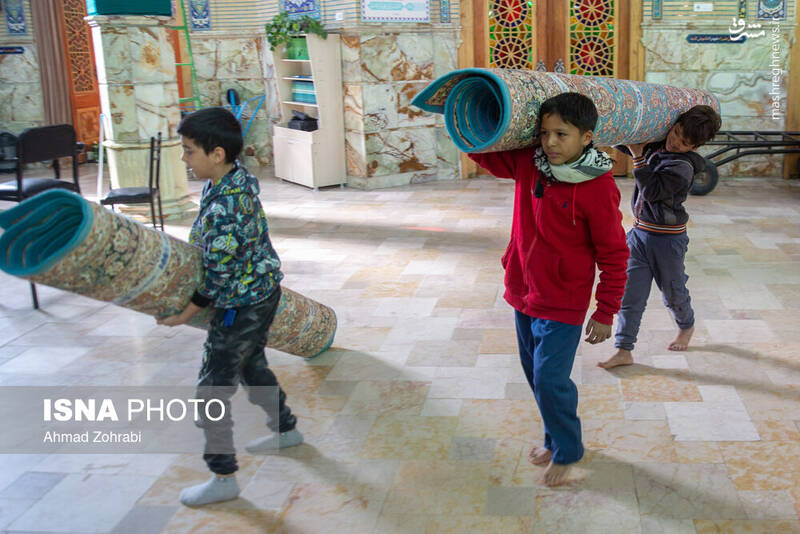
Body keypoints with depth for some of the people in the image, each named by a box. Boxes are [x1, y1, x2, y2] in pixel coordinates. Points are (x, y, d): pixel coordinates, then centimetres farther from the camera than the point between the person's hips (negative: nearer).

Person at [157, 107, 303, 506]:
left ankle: (223, 478, 12)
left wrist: (185, 314, -15)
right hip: (264, 289, 10)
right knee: (251, 364, 28)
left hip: (240, 304, -10)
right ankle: (285, 429, 46)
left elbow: (217, 274, -25)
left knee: (212, 390, 1)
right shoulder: (240, 176, -1)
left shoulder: (223, 208, -30)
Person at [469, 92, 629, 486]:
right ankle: (555, 439, 39)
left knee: (550, 378, -5)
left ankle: (566, 452, 19)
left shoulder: (598, 188, -19)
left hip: (563, 303, -6)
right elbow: (484, 153, 12)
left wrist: (606, 313, -10)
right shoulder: (527, 163, -4)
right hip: (523, 292, 7)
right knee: (535, 373, 18)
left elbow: (614, 255, -13)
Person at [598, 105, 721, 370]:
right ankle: (624, 350, 9)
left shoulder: (683, 167, -21)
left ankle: (686, 326, 47)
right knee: (630, 293, 3)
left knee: (672, 291, 16)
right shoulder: (655, 145, 1)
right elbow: (623, 143, 17)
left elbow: (651, 191, -29)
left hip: (667, 239, -6)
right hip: (639, 232, 6)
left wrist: (638, 157, -26)